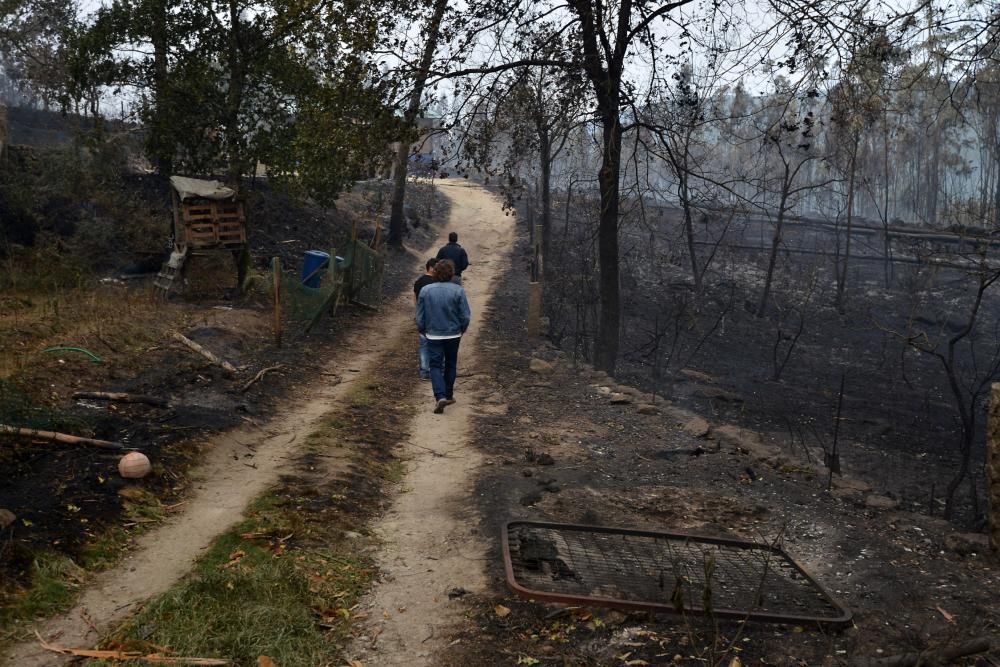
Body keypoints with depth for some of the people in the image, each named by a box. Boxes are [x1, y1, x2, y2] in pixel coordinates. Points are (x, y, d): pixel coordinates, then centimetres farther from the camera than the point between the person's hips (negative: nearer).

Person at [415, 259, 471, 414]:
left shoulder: (425, 291, -9)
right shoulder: (458, 291, -12)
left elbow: (419, 316, -2)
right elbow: (466, 316, -9)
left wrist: (422, 331, 16)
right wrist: (461, 330, 11)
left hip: (433, 335, -1)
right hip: (453, 335, 1)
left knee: (435, 366, 3)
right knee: (450, 365, 18)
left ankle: (440, 396, -15)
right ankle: (448, 395, 28)